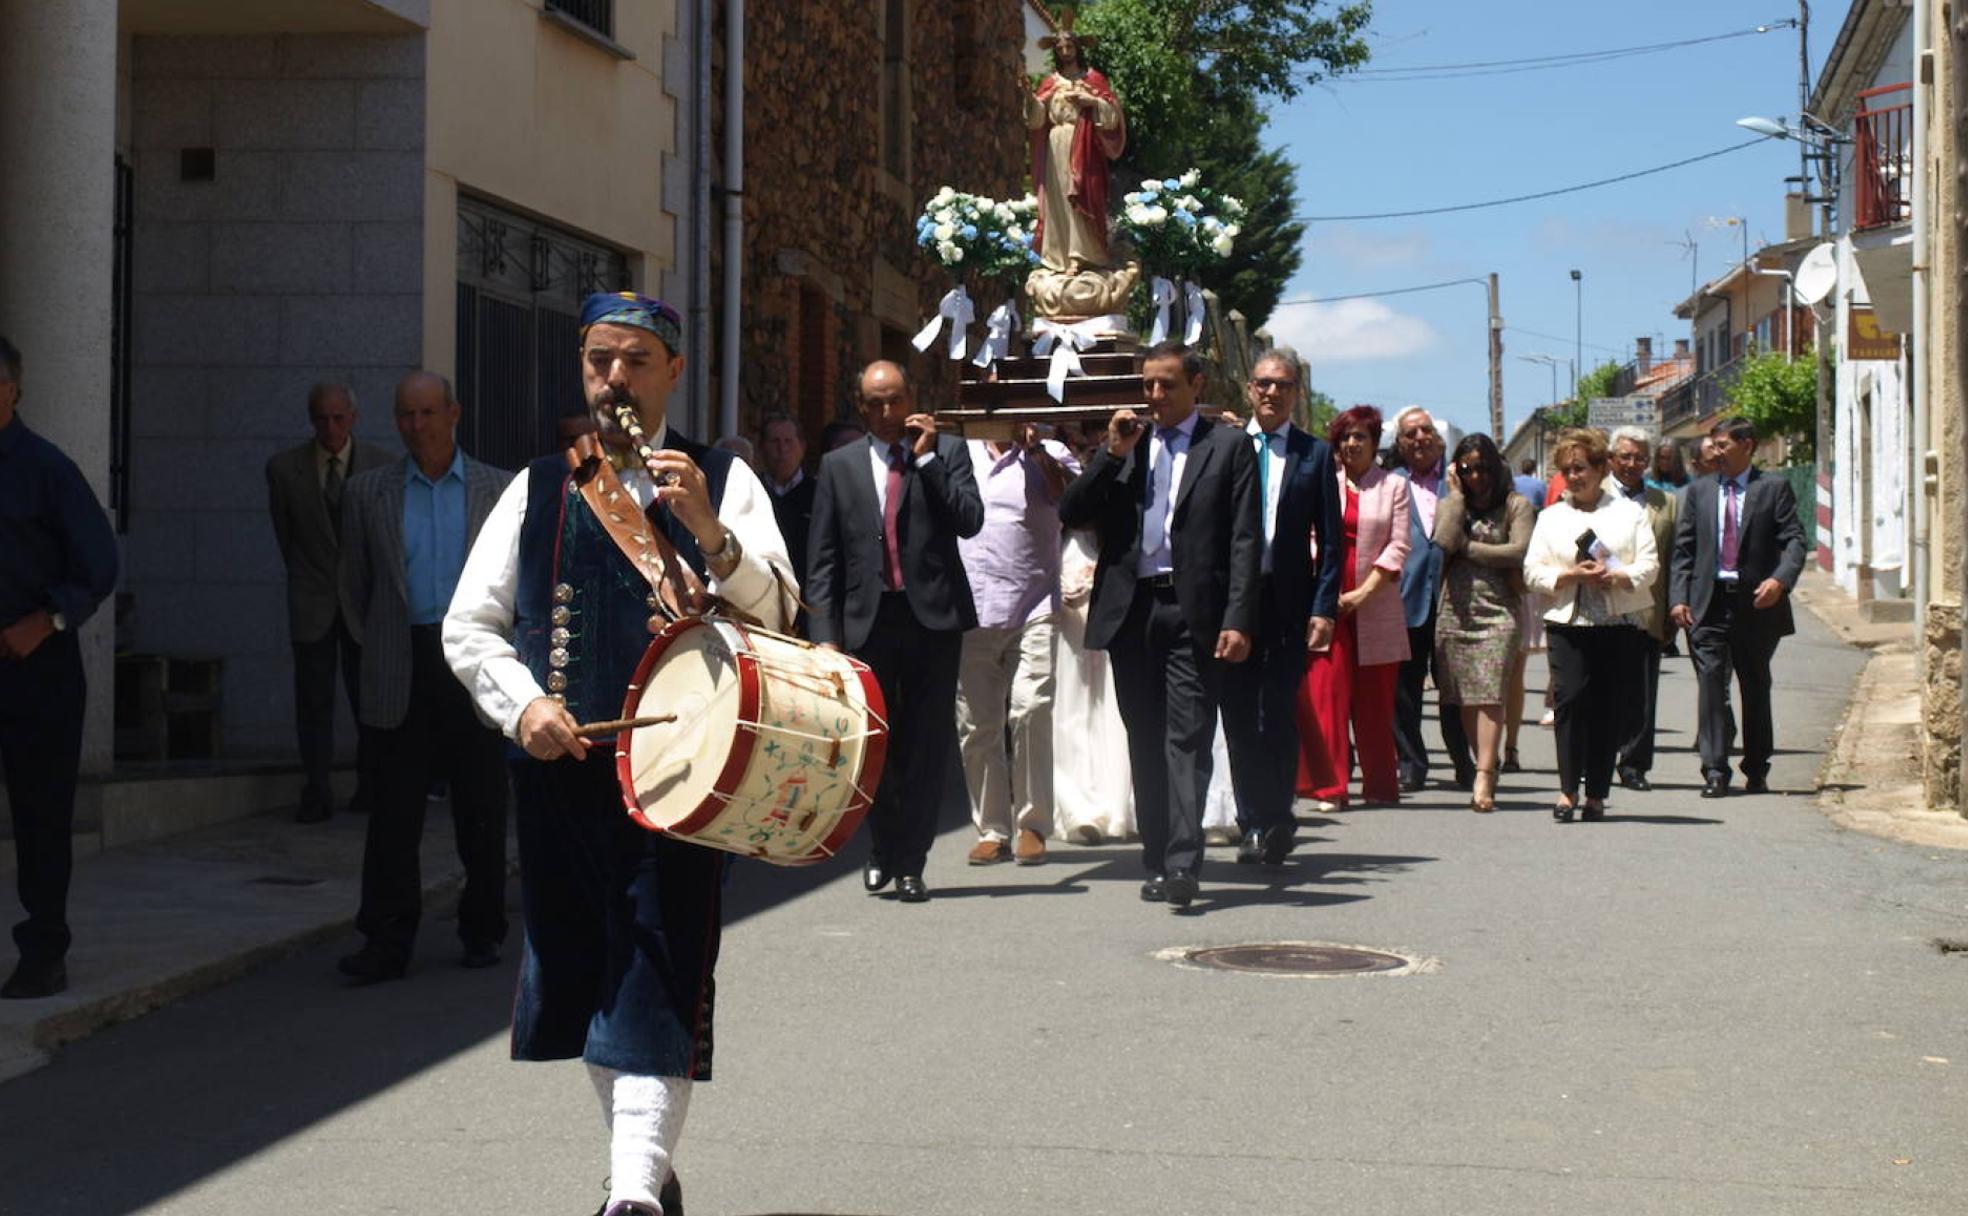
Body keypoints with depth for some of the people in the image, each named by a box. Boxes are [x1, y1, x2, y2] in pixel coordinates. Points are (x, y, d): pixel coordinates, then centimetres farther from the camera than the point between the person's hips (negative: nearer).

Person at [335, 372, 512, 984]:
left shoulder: (501, 489, 6)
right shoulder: (367, 492, 8)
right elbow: (355, 584, 15)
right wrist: (377, 649, 13)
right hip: (402, 673, 0)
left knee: (482, 810, 6)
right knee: (394, 810, -3)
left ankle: (483, 932, 18)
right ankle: (386, 942, -1)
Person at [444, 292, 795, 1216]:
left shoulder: (722, 481, 5)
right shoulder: (538, 489, 12)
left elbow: (775, 613, -6)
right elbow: (468, 627, 10)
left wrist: (709, 533, -22)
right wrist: (523, 703, -8)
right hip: (559, 765, 4)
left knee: (658, 982, -10)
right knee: (581, 975, 11)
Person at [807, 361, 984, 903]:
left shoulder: (948, 452, 7)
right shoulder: (839, 465, 9)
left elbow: (970, 522, -8)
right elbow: (823, 559, 6)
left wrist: (928, 458, -10)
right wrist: (826, 633, -2)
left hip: (933, 616, -1)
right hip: (868, 620, 1)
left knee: (927, 744, 2)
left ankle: (908, 863, 11)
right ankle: (883, 844, 25)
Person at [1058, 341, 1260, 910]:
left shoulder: (1229, 446, 4)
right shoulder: (1124, 446, 15)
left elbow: (1245, 539, -2)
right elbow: (1071, 514, 7)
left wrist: (1238, 620, -11)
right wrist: (1112, 453, -4)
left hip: (1194, 612, -4)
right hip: (1131, 610, 4)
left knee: (1188, 739, -10)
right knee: (1146, 743, 8)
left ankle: (1182, 864, -15)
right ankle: (1157, 863, 15)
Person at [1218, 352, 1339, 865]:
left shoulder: (1315, 454, 6)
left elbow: (1329, 540, 4)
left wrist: (1324, 608, -5)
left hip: (1289, 601, -1)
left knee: (1280, 716, -1)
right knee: (1239, 717, 4)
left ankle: (1274, 823, 10)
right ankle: (1253, 823, 12)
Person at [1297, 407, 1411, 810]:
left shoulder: (1394, 486, 7)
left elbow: (1399, 547, 1)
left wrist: (1363, 592, -8)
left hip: (1376, 605, 0)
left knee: (1375, 698, 4)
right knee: (1325, 690, -8)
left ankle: (1380, 786, 14)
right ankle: (1329, 785, -4)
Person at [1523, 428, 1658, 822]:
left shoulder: (1629, 512, 11)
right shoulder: (1551, 517, 16)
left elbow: (1649, 566, 3)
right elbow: (1533, 570, 6)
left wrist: (1615, 576, -16)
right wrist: (1572, 575, -10)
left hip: (1619, 623, 0)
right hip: (1567, 623, 1)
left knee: (1608, 705, -1)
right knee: (1569, 700, -11)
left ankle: (1596, 793, 5)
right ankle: (1568, 790, -8)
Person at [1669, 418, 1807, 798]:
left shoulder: (1774, 489, 3)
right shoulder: (1698, 491, 11)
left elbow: (1794, 541, -5)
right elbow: (1683, 549, 9)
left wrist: (1780, 580, -22)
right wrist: (1679, 597, -3)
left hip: (1757, 602, -1)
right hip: (1709, 604, 1)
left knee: (1756, 689, 9)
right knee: (1711, 683, -8)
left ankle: (1756, 771, 21)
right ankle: (1715, 771, -9)